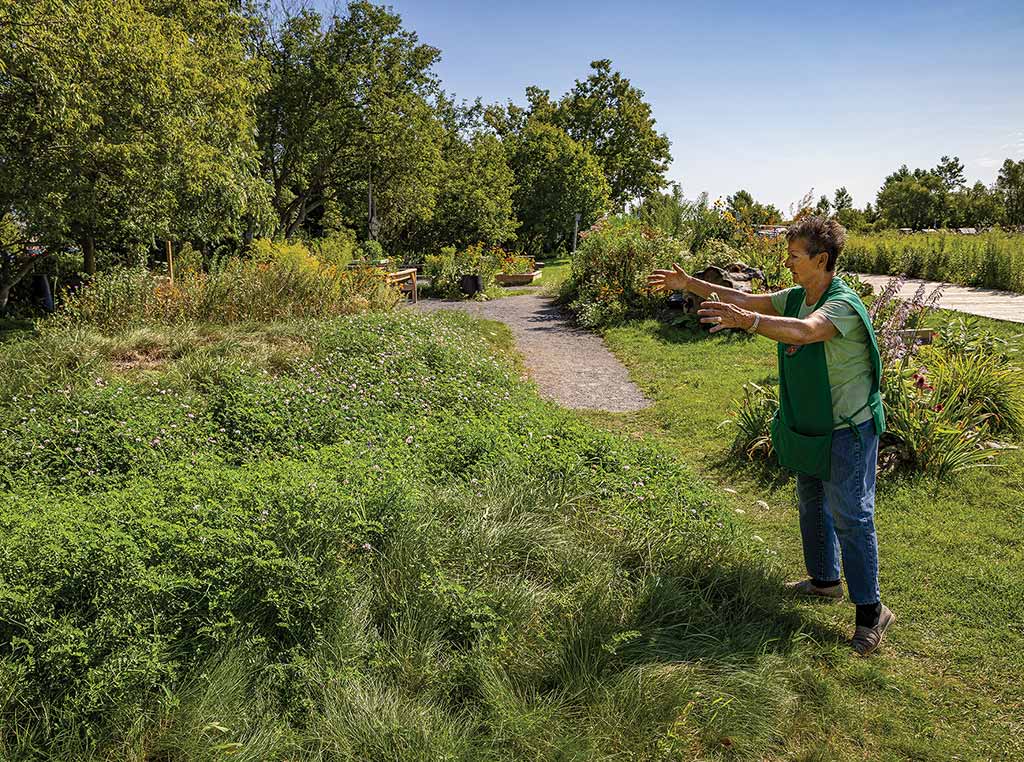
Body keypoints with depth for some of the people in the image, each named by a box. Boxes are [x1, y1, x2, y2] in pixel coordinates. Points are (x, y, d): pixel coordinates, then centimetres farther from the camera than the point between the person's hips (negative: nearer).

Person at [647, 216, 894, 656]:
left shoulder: (843, 304, -24)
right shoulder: (796, 297, 2)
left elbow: (804, 331, -44)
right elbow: (744, 299, 6)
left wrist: (747, 321, -57)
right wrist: (689, 284, 1)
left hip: (849, 428, -9)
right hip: (810, 426, 9)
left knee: (850, 516, -5)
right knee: (811, 504, 20)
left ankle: (871, 610, 7)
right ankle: (825, 581, 38)